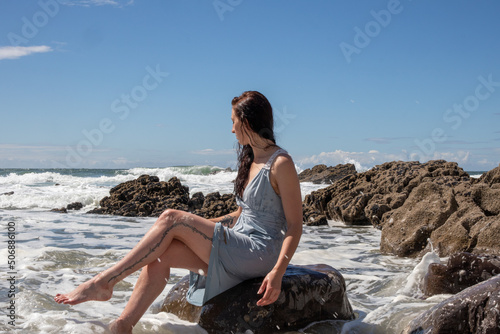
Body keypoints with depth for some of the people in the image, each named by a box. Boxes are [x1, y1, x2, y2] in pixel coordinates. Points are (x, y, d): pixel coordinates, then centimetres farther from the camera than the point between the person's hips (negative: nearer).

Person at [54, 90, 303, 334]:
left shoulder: (281, 164, -10)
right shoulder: (251, 161, 17)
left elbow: (295, 227, -13)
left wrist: (277, 272, -24)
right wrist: (200, 226, 15)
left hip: (260, 254, -8)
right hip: (238, 248, 8)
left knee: (171, 219, -16)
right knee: (160, 255, -12)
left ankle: (103, 282, -12)